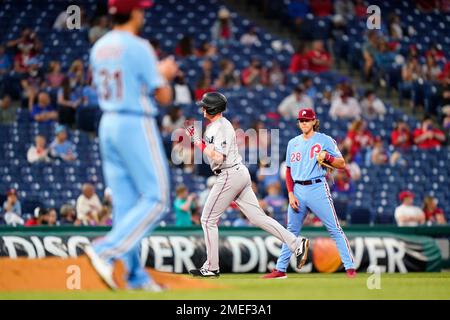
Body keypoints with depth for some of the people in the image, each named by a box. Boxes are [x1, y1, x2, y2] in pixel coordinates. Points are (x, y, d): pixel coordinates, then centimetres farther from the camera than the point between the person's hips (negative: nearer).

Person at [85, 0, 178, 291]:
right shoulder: (138, 47, -13)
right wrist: (164, 75, 10)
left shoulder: (99, 48, 10)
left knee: (125, 202, 8)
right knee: (156, 199, -4)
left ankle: (136, 275, 9)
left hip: (108, 125, 8)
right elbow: (163, 96, -11)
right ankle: (106, 251, -17)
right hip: (136, 125, -8)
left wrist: (156, 73, 24)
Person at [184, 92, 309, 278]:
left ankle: (211, 268, 2)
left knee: (208, 219, -2)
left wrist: (199, 143, -16)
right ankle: (296, 243, -1)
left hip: (229, 176, -10)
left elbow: (218, 157, -23)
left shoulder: (219, 128, -14)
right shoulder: (215, 125, 18)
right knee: (257, 217, 7)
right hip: (240, 174, 10)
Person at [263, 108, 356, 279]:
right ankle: (280, 269, 16)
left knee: (335, 229, -9)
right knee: (291, 231, 10)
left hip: (318, 188, -5)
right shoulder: (293, 143, 14)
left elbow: (342, 164, -2)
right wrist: (291, 194, 4)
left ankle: (350, 267, -10)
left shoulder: (325, 140, 1)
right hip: (298, 190, 5)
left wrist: (327, 157, -21)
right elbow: (289, 170, 16)